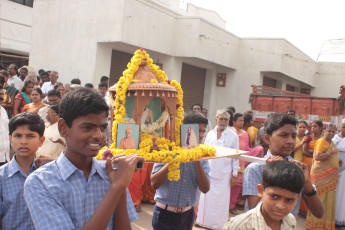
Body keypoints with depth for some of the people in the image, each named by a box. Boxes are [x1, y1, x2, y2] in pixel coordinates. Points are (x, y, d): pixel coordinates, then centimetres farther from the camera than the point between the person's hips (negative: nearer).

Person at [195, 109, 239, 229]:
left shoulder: (233, 136, 0)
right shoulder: (210, 134, 8)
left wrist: (234, 174, -2)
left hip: (224, 174, -3)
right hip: (209, 172, 3)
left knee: (221, 200, 2)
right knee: (207, 198, 9)